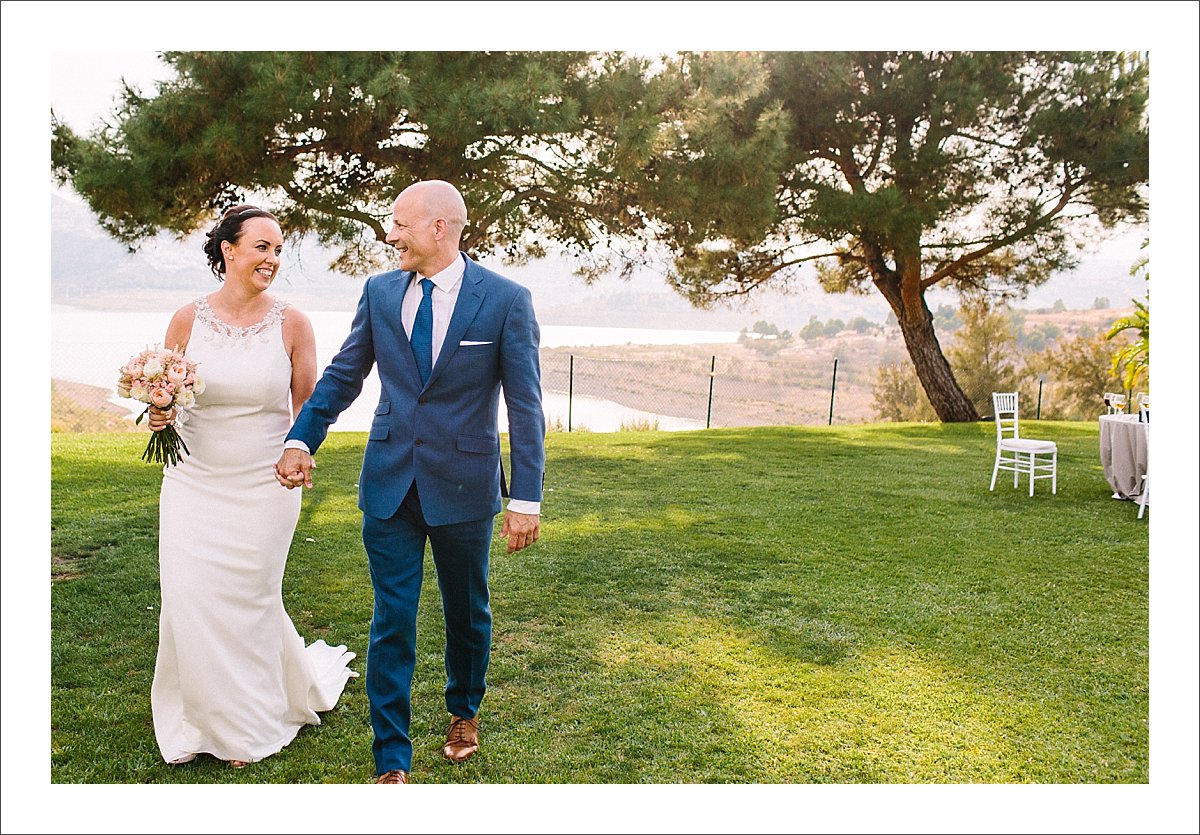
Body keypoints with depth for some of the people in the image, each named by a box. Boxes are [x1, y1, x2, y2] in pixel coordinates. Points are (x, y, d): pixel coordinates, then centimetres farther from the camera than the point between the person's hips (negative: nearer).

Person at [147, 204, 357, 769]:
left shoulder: (291, 324, -6)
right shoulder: (188, 319, -2)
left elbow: (307, 406, 2)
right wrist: (159, 417, -12)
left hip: (263, 485, -1)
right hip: (194, 483, 2)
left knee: (247, 601, 9)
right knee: (190, 600, 2)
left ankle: (252, 726, 33)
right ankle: (199, 721, 27)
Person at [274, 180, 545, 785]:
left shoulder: (506, 299, -9)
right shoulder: (379, 292, 3)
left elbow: (525, 405, -9)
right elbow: (343, 375, 10)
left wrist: (526, 498, -12)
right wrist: (300, 440, -2)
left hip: (463, 485, -2)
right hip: (389, 483, 2)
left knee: (467, 611, 17)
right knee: (391, 620, 5)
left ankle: (463, 712, 45)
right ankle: (391, 758, 19)